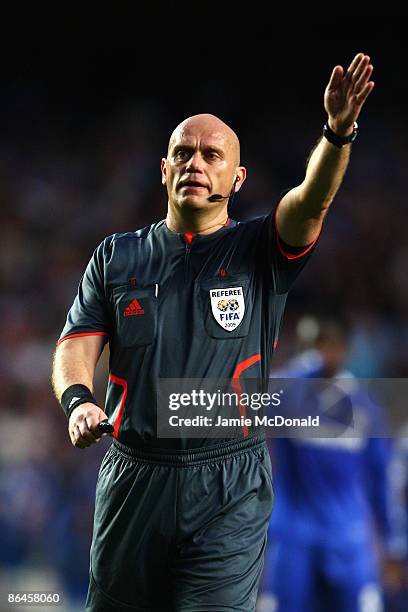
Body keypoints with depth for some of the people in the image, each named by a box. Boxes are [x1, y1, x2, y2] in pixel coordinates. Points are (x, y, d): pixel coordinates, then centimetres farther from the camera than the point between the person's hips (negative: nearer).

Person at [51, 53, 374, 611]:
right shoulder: (117, 257, 10)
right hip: (131, 476, 3)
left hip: (230, 487, -3)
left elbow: (312, 200, -16)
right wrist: (78, 400, -19)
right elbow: (76, 346, 4)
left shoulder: (259, 253, 3)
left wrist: (339, 131, -35)